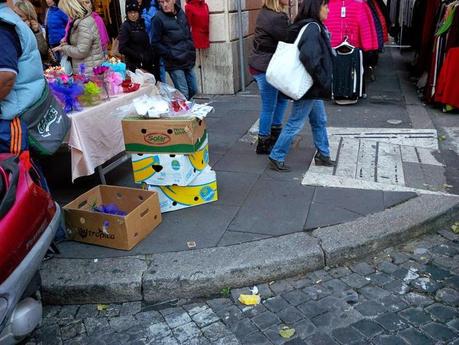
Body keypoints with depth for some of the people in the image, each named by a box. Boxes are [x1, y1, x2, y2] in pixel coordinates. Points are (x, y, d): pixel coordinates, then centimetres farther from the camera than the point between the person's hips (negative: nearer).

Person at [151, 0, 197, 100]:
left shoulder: (181, 13, 7)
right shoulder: (158, 18, -9)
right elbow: (156, 43, -8)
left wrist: (192, 52, 11)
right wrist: (170, 55, -12)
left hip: (188, 61, 6)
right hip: (174, 64, -6)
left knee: (193, 90, 12)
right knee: (184, 94, -7)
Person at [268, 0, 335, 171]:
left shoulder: (314, 26, 11)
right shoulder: (312, 27, -18)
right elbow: (309, 57, -31)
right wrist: (324, 82, -20)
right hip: (308, 86, -10)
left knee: (320, 121, 18)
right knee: (295, 124, 0)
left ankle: (323, 155, 30)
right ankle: (276, 157, 11)